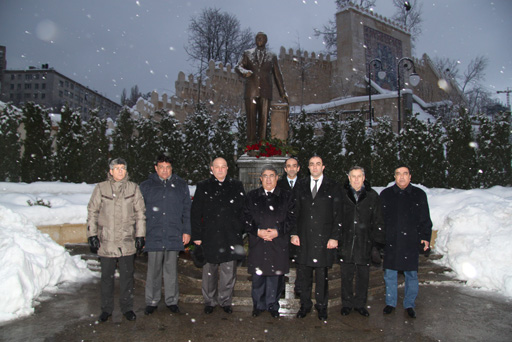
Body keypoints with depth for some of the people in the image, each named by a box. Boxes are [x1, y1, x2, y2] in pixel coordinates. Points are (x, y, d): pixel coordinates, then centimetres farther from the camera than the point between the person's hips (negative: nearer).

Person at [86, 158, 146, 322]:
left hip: (127, 241, 0)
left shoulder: (133, 188, 3)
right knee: (107, 276, 10)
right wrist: (92, 235, -1)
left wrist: (140, 236, 2)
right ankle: (106, 309, 25)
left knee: (127, 275, 9)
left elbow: (140, 213, 5)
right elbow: (92, 212, 4)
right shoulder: (101, 188, 1)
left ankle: (127, 307, 24)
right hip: (106, 241, 0)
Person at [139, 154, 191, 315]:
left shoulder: (181, 185, 9)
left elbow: (187, 210, 8)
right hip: (153, 236, 0)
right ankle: (152, 301, 20)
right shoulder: (146, 186, 8)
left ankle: (172, 300, 22)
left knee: (171, 270, 9)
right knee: (153, 270, 6)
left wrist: (186, 231, 3)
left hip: (174, 236, 0)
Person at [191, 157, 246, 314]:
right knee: (209, 271, 7)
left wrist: (242, 232, -1)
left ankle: (226, 301, 22)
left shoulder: (236, 186, 9)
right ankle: (210, 301, 23)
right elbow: (195, 213, 4)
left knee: (229, 272, 6)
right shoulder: (203, 187, 7)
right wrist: (197, 235, -2)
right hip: (210, 236, 0)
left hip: (231, 236, 1)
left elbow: (243, 210, 8)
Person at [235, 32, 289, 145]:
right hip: (251, 91, -1)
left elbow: (278, 75, 17)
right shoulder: (247, 53, 14)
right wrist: (245, 72, -22)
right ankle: (251, 142, 2)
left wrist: (283, 93, 13)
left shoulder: (272, 56, 16)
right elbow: (238, 67, 2)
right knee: (251, 118, -3)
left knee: (263, 118, -3)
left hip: (265, 92, 1)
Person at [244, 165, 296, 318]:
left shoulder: (287, 196, 6)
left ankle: (273, 305, 24)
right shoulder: (252, 196, 8)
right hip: (257, 244, 1)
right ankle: (258, 305, 25)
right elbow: (246, 219, 4)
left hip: (278, 244, 0)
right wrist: (258, 231, -11)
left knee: (275, 276, 6)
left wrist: (277, 231, -12)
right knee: (257, 276, 6)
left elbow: (291, 219, 1)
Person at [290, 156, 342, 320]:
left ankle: (322, 306, 21)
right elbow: (295, 211, 9)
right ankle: (305, 305, 24)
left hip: (324, 238, -2)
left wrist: (334, 237, -5)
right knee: (305, 273, 9)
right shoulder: (300, 186, 9)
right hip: (304, 238, 2)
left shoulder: (333, 187, 2)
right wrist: (294, 233, 2)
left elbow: (337, 215, 0)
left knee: (322, 274, 5)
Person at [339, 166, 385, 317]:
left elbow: (378, 221, 5)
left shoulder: (372, 196, 3)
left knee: (363, 276, 10)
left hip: (365, 244, 1)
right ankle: (347, 303, 24)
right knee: (346, 275, 8)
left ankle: (360, 304, 26)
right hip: (346, 243, -1)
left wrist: (378, 241, 0)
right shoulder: (341, 194, 0)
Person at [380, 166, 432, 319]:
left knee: (411, 274, 7)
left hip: (411, 242, 0)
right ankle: (390, 303, 24)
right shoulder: (385, 194, 5)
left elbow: (425, 219, 7)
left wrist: (425, 237, -1)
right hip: (390, 242, 1)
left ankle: (409, 305, 24)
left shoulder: (419, 194, 4)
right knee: (389, 274, 8)